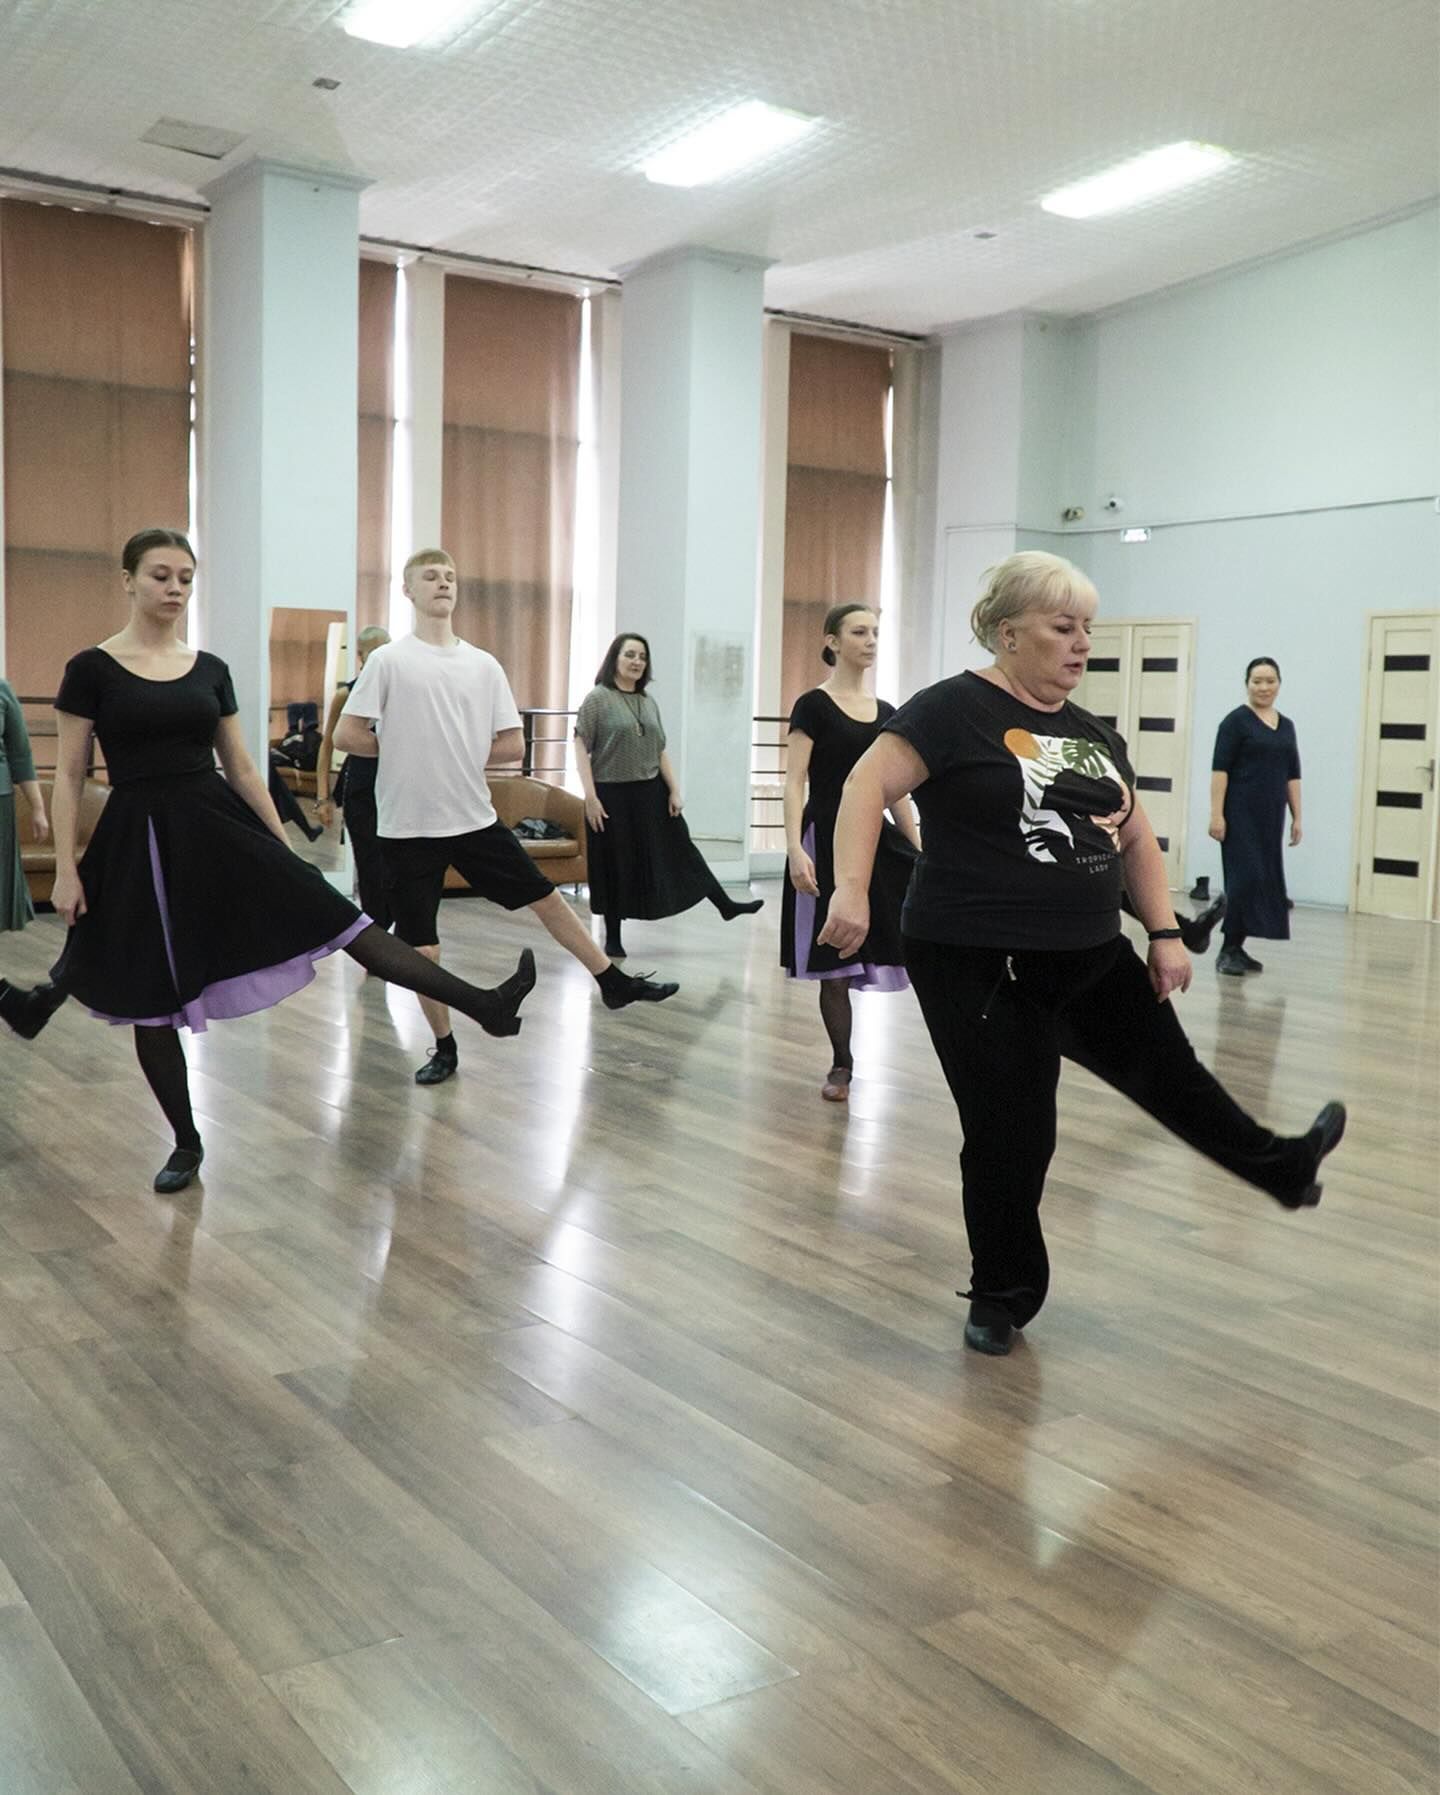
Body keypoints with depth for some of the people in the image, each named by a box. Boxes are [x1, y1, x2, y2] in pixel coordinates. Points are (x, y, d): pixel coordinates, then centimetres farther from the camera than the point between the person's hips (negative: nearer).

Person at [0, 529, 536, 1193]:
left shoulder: (210, 669, 8)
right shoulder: (92, 669, -3)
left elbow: (241, 767, 12)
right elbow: (69, 776, -2)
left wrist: (284, 847, 10)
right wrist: (66, 869, -8)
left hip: (220, 825, 3)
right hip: (139, 839, -2)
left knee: (336, 917, -7)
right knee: (151, 1000, 6)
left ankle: (481, 1004, -11)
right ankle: (186, 1144, 23)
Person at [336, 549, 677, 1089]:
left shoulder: (483, 664, 5)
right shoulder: (389, 660, -6)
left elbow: (512, 744, 6)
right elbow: (347, 736, -9)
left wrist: (441, 752, 0)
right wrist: (406, 750, -1)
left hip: (476, 819, 3)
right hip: (409, 827, -3)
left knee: (546, 898, 11)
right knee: (422, 948, 2)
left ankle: (615, 982, 26)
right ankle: (444, 1048, 19)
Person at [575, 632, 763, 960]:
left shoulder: (649, 703, 11)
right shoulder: (597, 699, -6)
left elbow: (660, 752, 14)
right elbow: (581, 749, -10)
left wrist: (674, 790, 6)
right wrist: (590, 797, -17)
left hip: (651, 792, 5)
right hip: (613, 795, -5)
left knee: (681, 850, 9)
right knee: (615, 868, 4)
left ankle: (726, 906, 18)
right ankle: (613, 938, 15)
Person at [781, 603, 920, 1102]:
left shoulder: (886, 713, 10)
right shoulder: (814, 705, -7)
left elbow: (897, 792, 13)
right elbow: (795, 783, -14)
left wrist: (920, 852, 11)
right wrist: (795, 848, -25)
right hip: (828, 840, -5)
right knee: (834, 961, 1)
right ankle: (841, 1066, 15)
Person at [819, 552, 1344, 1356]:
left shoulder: (1094, 734, 12)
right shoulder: (957, 709, -10)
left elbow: (1137, 839, 18)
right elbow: (868, 785, -19)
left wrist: (1166, 934, 10)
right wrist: (853, 890, -31)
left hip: (1093, 959, 7)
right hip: (978, 968, -7)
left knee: (1170, 1073, 24)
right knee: (1010, 1134, 2)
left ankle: (1286, 1169, 49)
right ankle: (1003, 1296, 23)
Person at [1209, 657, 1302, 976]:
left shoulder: (1286, 726, 13)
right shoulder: (1236, 720, -7)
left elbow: (1292, 775, 15)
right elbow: (1220, 769, -12)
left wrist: (1297, 817, 10)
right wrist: (1216, 813, -18)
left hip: (1271, 815, 7)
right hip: (1241, 813, -7)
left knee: (1266, 878, 7)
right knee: (1245, 877, -12)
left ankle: (1237, 948, 14)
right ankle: (1227, 950, -5)